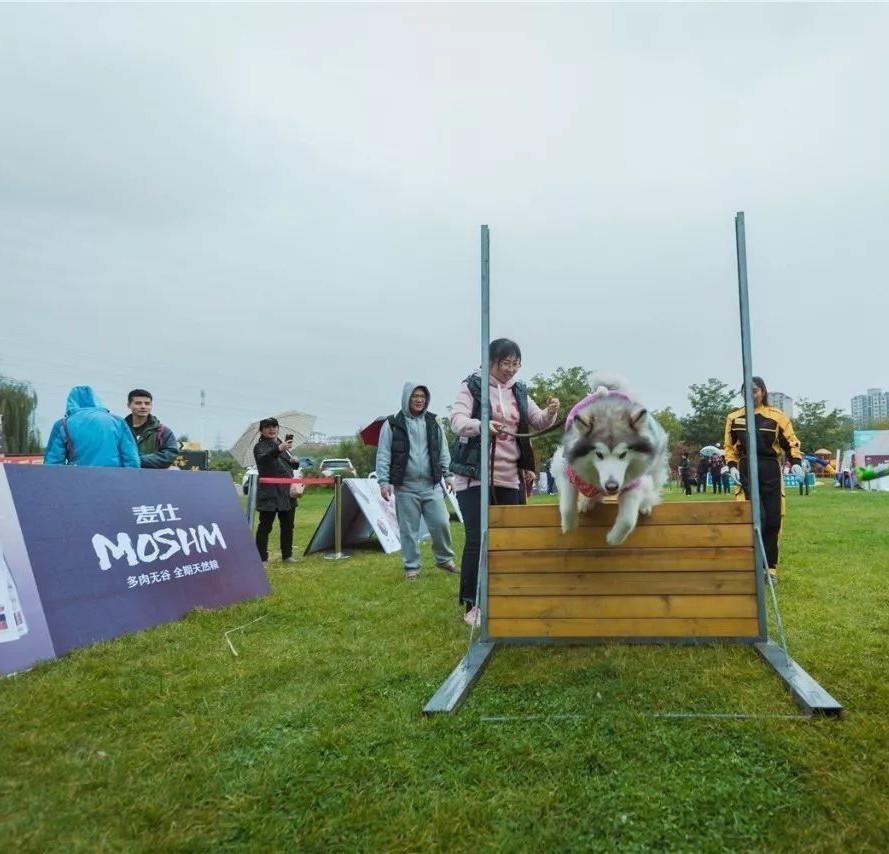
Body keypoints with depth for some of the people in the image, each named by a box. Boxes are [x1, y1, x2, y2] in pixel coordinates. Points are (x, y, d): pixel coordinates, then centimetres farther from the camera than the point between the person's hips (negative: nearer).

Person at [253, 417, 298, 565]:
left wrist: (294, 461, 3)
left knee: (287, 525, 13)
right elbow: (262, 459, -29)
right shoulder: (260, 446, -5)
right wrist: (279, 449, -44)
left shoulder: (282, 444, 17)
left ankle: (287, 555, 24)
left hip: (286, 492, 7)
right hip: (269, 493, -7)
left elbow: (289, 465, 28)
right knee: (265, 526, -5)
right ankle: (262, 558, -2)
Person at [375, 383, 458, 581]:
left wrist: (448, 475, 10)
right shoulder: (392, 424, -1)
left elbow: (443, 452, 16)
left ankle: (444, 559, 21)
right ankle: (412, 567, 16)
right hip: (405, 487, -2)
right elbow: (383, 455, -2)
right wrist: (384, 481, -8)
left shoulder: (433, 423, 10)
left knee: (441, 523, 0)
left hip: (431, 485, 3)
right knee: (409, 530, 4)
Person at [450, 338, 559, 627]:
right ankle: (473, 606, 1)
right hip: (474, 475, -6)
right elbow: (457, 420, -15)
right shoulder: (472, 386, -4)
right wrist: (482, 425, -36)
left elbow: (538, 423, 9)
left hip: (509, 478, 6)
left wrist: (550, 413, -14)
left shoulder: (519, 391, 12)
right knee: (477, 540, -7)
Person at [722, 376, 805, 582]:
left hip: (771, 471, 0)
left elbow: (791, 442, 4)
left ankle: (770, 566, 16)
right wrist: (732, 466, 0)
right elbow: (730, 446, 14)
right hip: (746, 471, 0)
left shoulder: (776, 416, 0)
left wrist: (796, 462, -12)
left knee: (773, 520, 4)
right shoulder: (734, 418, 6)